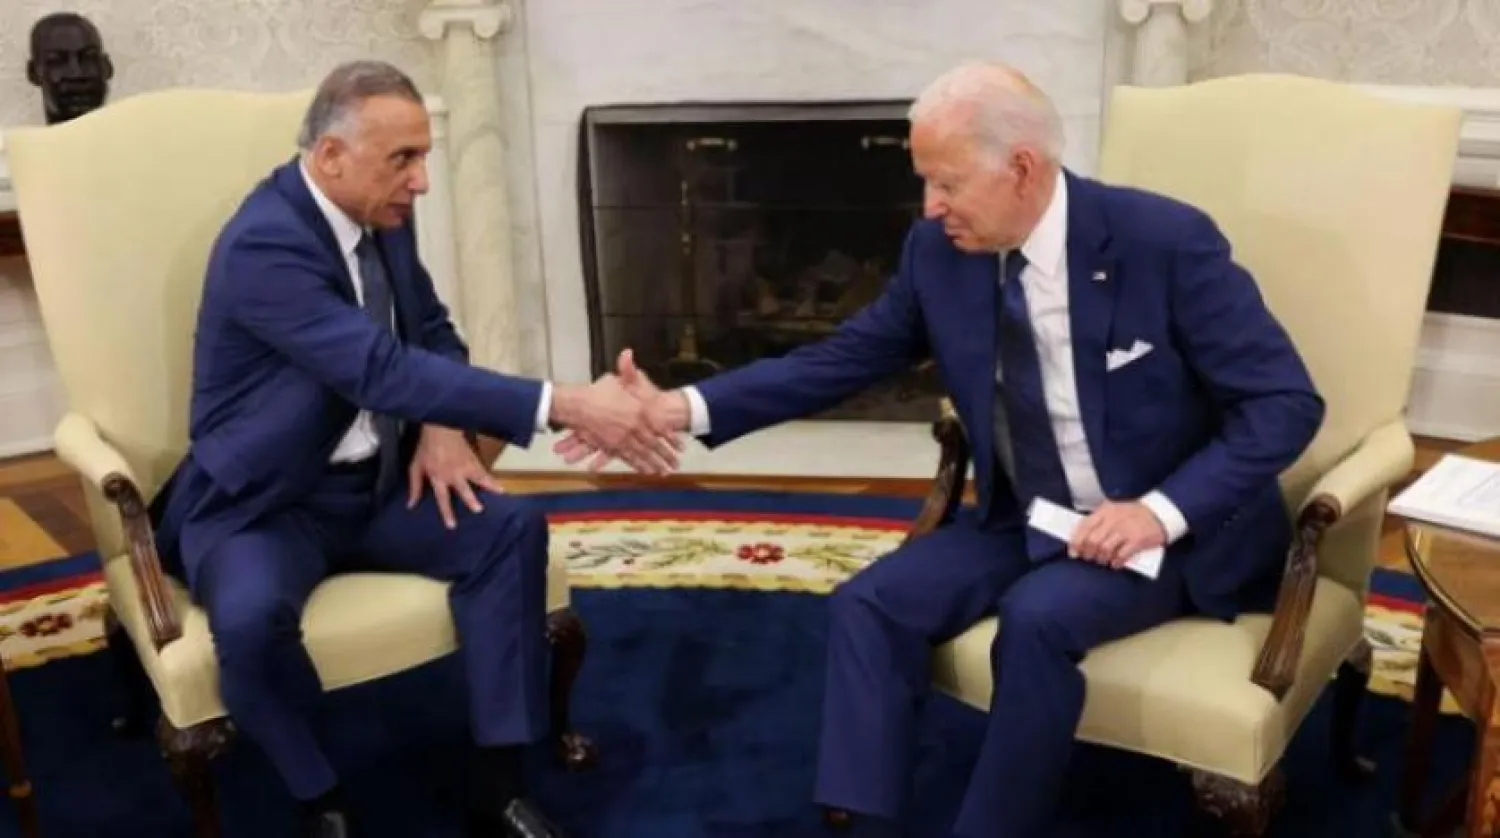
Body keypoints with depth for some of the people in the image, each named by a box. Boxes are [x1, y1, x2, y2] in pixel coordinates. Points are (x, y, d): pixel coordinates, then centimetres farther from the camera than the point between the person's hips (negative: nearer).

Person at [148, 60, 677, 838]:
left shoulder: (382, 212, -1)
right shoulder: (264, 243, -26)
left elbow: (432, 331, 13)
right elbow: (385, 369, -36)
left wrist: (442, 428, -9)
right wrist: (566, 405, -42)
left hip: (375, 482, 7)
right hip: (263, 502, -6)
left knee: (511, 528, -14)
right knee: (251, 615, -34)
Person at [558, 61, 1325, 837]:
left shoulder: (1166, 241, -19)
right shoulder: (939, 252, -6)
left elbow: (1286, 402, -15)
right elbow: (842, 359, -1)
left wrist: (1162, 511, -27)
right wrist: (684, 408, -12)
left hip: (1174, 528, -5)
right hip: (1023, 520, 5)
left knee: (1037, 617, -31)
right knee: (868, 604, -14)